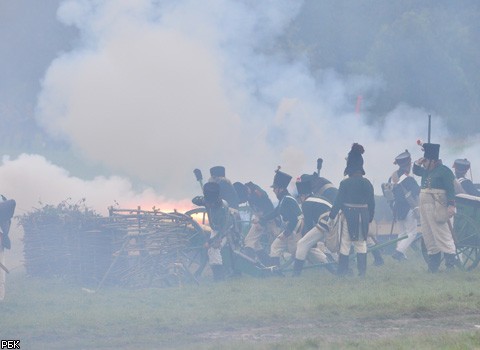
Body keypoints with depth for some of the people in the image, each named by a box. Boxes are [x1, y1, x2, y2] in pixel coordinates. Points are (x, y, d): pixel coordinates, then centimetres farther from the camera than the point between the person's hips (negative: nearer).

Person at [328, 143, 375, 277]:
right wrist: (369, 218, 16)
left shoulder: (345, 183, -12)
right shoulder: (367, 183, 0)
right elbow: (372, 203, 5)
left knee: (345, 244, 5)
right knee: (361, 243, 13)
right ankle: (362, 271, 12)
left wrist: (332, 217, -1)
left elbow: (338, 201, -10)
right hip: (363, 216, 4)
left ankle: (342, 271, 8)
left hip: (348, 216, -4)